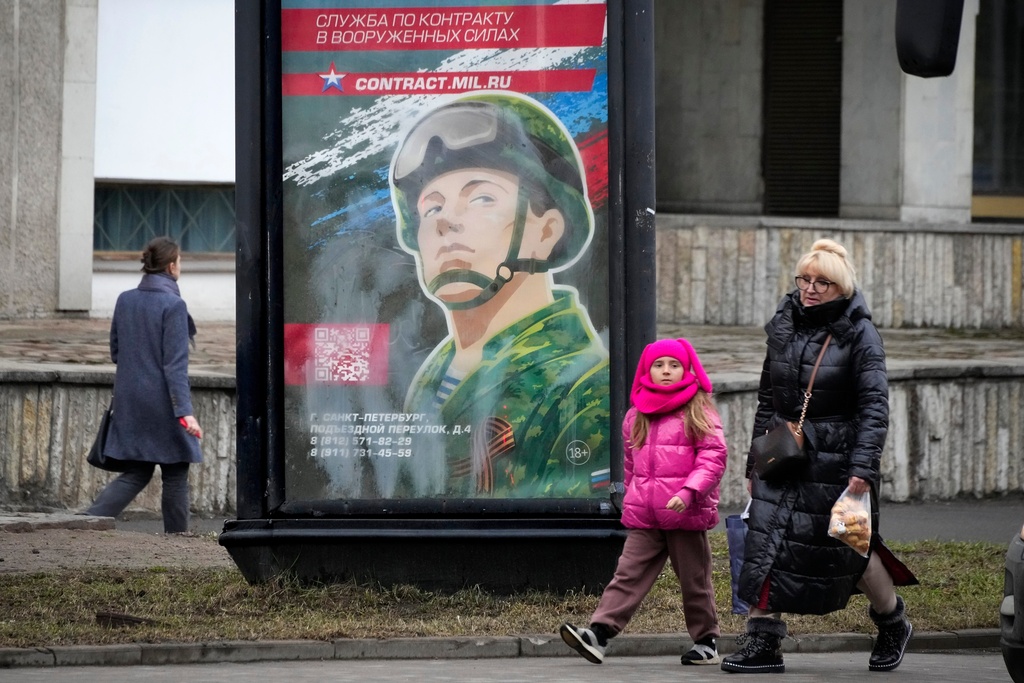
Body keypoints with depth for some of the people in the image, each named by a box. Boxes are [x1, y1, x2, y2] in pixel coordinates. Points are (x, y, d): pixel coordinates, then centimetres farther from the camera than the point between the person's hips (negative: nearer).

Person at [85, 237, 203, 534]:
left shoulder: (125, 300, 6)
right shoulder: (173, 305, -13)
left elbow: (115, 352, 13)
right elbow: (175, 364, -19)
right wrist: (185, 411, -21)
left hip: (129, 400, 6)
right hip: (163, 403, -6)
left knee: (135, 474, 11)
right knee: (175, 475, 7)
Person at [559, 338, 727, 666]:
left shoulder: (699, 412, -3)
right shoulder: (636, 417, 13)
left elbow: (713, 457, -11)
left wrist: (689, 492, -22)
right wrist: (633, 499, 23)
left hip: (686, 515, -4)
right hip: (643, 518, 4)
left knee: (694, 581, 8)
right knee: (628, 574, -6)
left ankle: (706, 641, 20)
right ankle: (598, 634, -16)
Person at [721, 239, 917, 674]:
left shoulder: (859, 335, -7)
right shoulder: (783, 328, 8)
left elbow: (875, 406, -13)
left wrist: (862, 467, -22)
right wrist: (755, 462, 14)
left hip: (836, 458, -4)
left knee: (849, 548, 4)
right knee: (765, 543, -9)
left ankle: (893, 625, 30)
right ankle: (763, 643, -7)